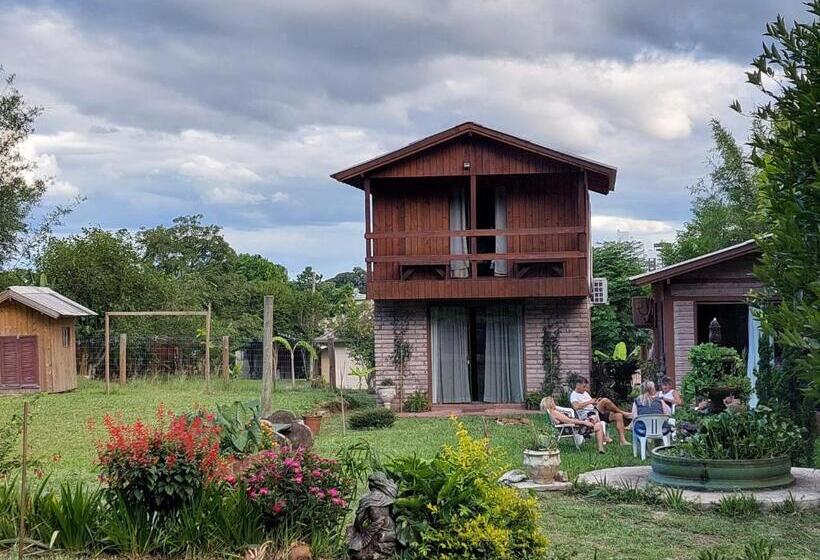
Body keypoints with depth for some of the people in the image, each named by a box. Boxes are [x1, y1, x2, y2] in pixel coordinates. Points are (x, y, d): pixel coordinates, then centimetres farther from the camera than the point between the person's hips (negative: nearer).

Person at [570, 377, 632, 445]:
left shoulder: (585, 393, 25)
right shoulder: (574, 395, -3)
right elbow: (576, 407, -22)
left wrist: (595, 402, 4)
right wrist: (589, 402, -19)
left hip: (595, 412, 9)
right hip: (586, 415, -9)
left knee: (618, 416, -8)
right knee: (605, 400, -28)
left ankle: (623, 440, -14)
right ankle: (623, 413, -7)